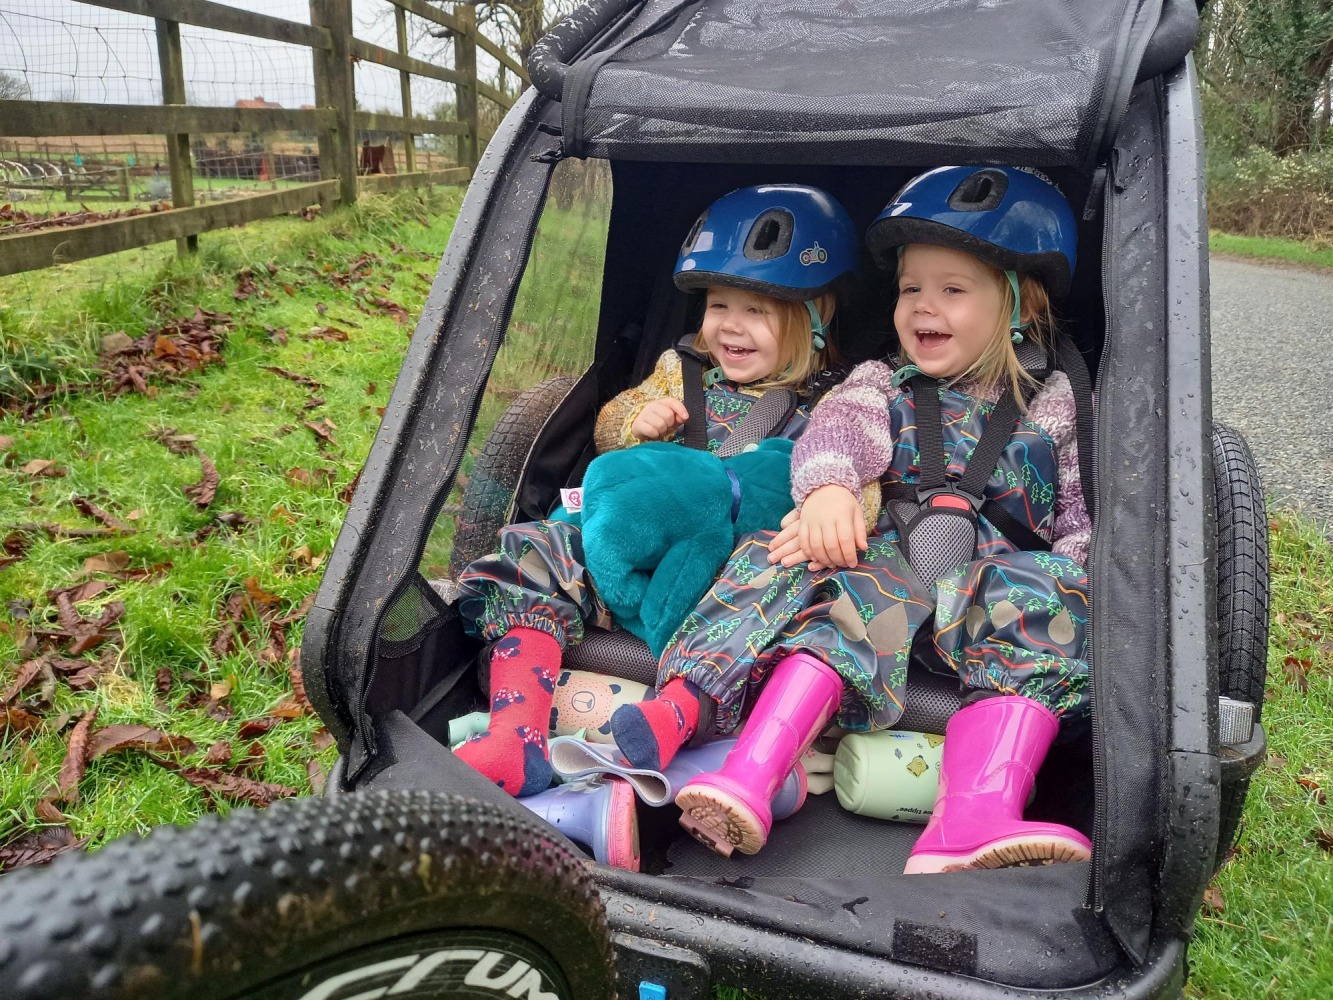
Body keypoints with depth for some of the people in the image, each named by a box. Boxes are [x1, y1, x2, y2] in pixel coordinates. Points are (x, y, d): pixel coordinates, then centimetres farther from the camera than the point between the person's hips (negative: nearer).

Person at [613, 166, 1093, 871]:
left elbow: (1084, 514, 17)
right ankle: (748, 781, -49)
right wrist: (828, 487, -30)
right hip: (889, 563, 0)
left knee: (1042, 614, -31)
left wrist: (1070, 577, -5)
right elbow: (838, 427, -6)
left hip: (1005, 575, 0)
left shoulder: (1056, 406, 18)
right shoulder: (882, 383, 17)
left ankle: (972, 822, -51)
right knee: (849, 601, -32)